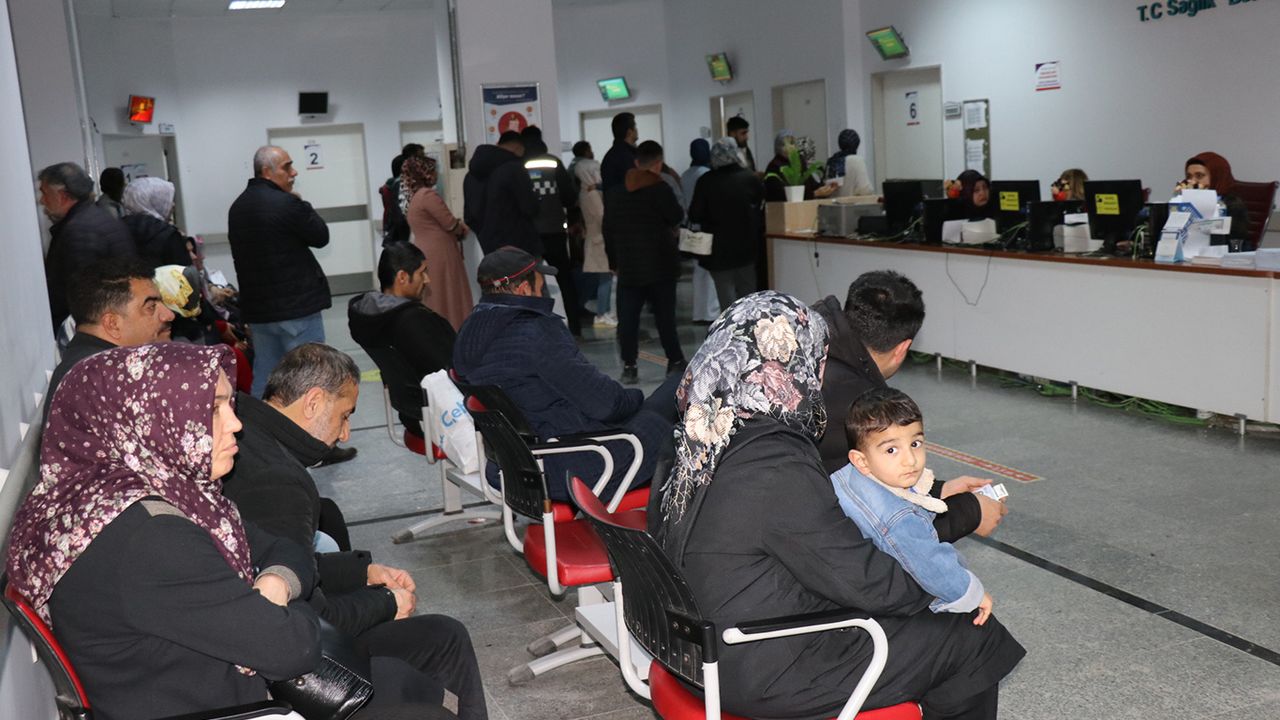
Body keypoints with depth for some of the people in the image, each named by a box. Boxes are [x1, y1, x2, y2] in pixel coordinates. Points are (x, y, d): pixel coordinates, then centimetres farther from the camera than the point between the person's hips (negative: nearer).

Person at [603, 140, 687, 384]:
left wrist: (616, 259, 16)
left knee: (627, 318, 3)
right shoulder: (660, 189, -9)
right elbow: (677, 218, -7)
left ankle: (629, 366, 0)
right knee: (665, 316, 6)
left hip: (628, 267, 3)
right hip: (660, 265, -3)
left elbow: (608, 231, 10)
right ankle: (675, 362, 14)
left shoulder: (616, 194, 8)